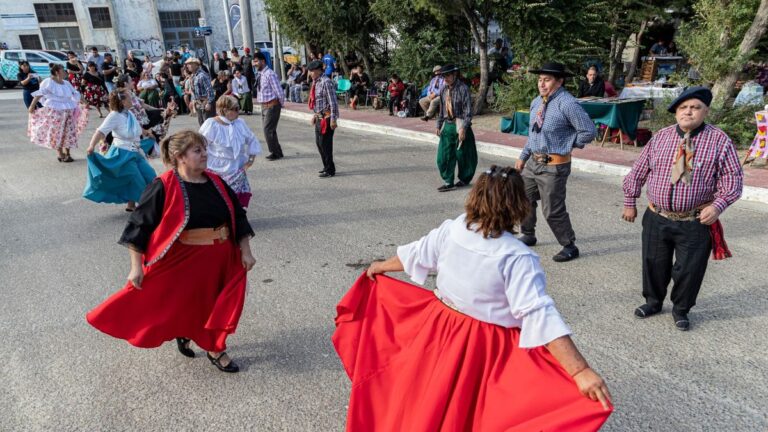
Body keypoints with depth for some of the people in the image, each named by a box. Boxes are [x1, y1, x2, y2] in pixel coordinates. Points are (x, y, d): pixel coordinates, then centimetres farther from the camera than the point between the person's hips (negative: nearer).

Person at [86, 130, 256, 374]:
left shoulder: (216, 183, 2)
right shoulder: (163, 187, -14)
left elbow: (238, 217, 8)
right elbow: (139, 226, -10)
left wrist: (245, 251, 2)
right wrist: (136, 267, -11)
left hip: (218, 261, 5)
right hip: (180, 262, -4)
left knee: (214, 305, 14)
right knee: (174, 305, 10)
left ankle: (215, 349, 36)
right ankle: (182, 333, 41)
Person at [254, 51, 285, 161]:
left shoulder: (270, 74, -18)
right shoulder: (261, 74, 10)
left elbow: (279, 92, -19)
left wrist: (281, 104, -7)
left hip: (272, 105, -9)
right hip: (264, 105, 9)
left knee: (268, 130, -7)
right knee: (269, 130, 13)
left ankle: (275, 153, 6)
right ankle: (277, 152, 23)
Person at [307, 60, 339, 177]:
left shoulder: (326, 82, -17)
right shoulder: (315, 82, 11)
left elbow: (333, 102, -20)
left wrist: (333, 119, -22)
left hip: (326, 117, -9)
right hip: (319, 117, 10)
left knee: (325, 144, -5)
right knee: (319, 143, 15)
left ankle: (330, 170, 6)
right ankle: (327, 167, 28)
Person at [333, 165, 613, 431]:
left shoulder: (451, 230, -8)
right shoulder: (517, 258, -24)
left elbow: (416, 254, 9)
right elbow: (540, 314, -30)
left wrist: (381, 266, 28)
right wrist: (581, 372, -29)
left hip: (438, 331, 5)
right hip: (484, 349, -5)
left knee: (426, 405, 26)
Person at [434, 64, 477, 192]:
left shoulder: (463, 89, -13)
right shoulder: (444, 90, 7)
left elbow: (468, 111, -15)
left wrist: (463, 128, -21)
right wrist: (439, 125, 15)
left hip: (459, 125, -6)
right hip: (447, 125, 6)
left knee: (462, 154, 7)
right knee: (444, 155, 2)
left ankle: (464, 179, 27)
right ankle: (448, 182, 10)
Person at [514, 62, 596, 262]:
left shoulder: (566, 103, -18)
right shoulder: (536, 102, 7)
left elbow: (589, 131, -18)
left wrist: (565, 145, -7)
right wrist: (523, 157, 18)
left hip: (554, 166, -8)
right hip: (533, 162, 8)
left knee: (552, 211, -2)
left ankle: (570, 247, 18)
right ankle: (528, 235, 39)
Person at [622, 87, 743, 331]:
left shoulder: (720, 141, -6)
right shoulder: (660, 138, 1)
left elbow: (733, 178, -5)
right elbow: (638, 172, 7)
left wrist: (718, 205, -20)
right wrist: (630, 202, 9)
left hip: (696, 222, -2)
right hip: (657, 218, 2)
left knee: (689, 268, 8)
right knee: (653, 263, 15)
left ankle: (681, 310, 32)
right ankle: (653, 301, 38)